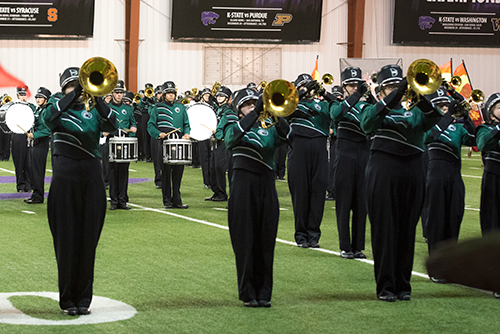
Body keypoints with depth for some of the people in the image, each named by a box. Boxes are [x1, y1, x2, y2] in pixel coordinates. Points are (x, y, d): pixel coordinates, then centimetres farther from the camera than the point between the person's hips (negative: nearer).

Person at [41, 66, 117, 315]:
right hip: (65, 177, -2)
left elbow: (111, 125, -8)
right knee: (66, 239, -1)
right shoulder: (58, 107, 7)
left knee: (88, 239, 3)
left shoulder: (93, 110, 12)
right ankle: (67, 299, 5)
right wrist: (74, 94, -21)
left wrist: (96, 97, -18)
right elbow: (48, 118, -18)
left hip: (91, 176, 2)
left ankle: (84, 298, 10)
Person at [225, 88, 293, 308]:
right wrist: (255, 114, -26)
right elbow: (232, 139, -18)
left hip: (266, 186, 3)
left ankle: (264, 293, 8)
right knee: (246, 242, -3)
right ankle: (248, 294, 3)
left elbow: (286, 136, -7)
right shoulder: (234, 128, 8)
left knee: (266, 242, 3)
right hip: (244, 186, -3)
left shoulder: (268, 129, 15)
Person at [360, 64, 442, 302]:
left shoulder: (413, 110, 14)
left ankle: (403, 284, 12)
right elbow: (367, 123, -17)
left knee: (407, 229, 5)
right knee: (385, 229, -3)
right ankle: (385, 286, 1)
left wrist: (420, 95, -25)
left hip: (412, 172, 3)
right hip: (383, 171, -3)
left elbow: (432, 119, -8)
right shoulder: (376, 109, 8)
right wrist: (395, 96, -23)